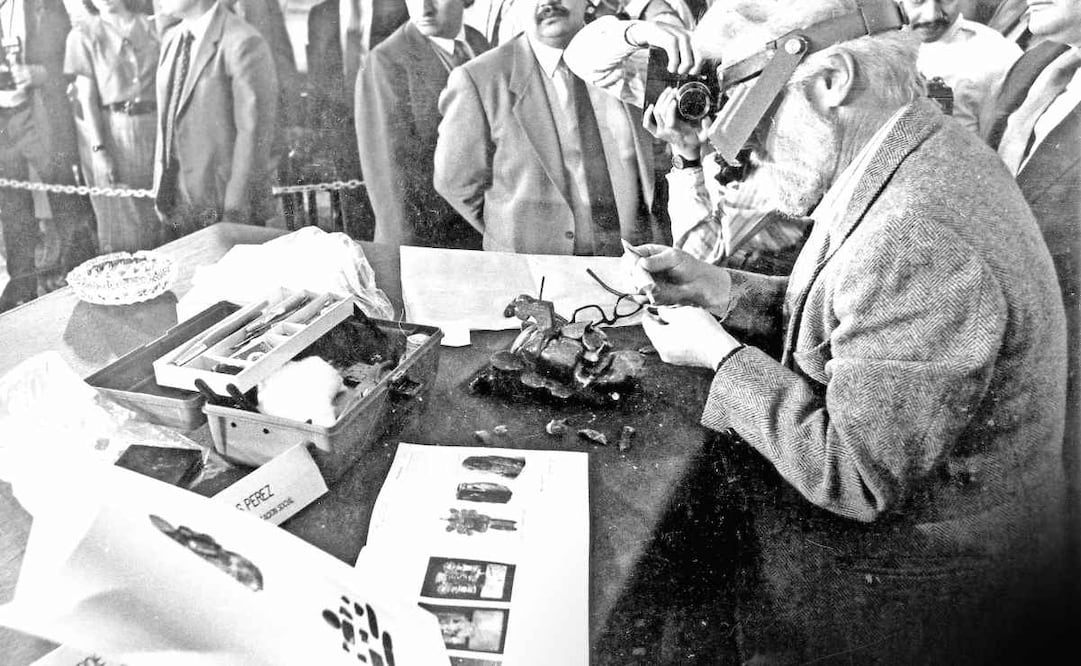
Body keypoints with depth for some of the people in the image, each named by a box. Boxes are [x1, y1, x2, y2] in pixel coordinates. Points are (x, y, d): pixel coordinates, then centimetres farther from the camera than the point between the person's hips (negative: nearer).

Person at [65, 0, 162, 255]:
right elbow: (87, 96, -4)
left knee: (154, 212, 7)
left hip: (151, 126, 2)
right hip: (108, 129, -2)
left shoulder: (149, 25, 7)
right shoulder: (83, 33, 0)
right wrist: (98, 148, -12)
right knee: (120, 221, 2)